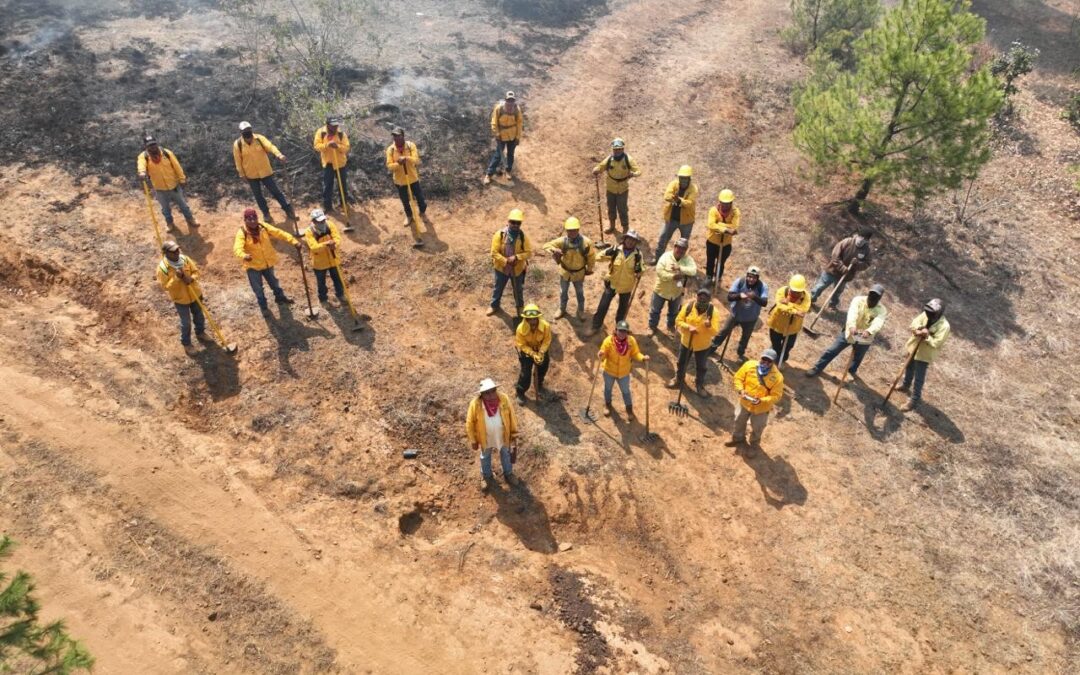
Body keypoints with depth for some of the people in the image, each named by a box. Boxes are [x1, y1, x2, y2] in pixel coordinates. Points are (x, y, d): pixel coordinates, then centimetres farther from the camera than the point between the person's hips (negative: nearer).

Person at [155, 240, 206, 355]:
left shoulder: (184, 258, -11)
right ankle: (186, 344, 29)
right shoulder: (162, 267, -23)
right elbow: (165, 286, -20)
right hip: (180, 298, -4)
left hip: (194, 294, 4)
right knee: (186, 322, 8)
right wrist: (177, 277, -32)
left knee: (199, 316, 24)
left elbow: (195, 270, -2)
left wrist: (191, 279, -23)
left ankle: (200, 332, 51)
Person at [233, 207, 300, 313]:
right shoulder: (242, 233, -25)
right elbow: (237, 248, -39)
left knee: (273, 281, 28)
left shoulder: (263, 227, -12)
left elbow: (279, 233, -13)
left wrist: (293, 241, -24)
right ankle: (263, 306, 38)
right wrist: (244, 256, -62)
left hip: (267, 263, 4)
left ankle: (280, 297, 54)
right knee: (258, 288, 14)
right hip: (253, 265, -4)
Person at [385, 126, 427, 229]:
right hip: (399, 180, 1)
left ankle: (422, 212, 45)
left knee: (419, 197, 15)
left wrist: (407, 158, -45)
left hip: (412, 178, -1)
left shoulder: (411, 145, -15)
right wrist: (398, 163, -37)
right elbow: (389, 166, -17)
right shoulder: (390, 149, -12)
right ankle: (409, 216, 43)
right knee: (405, 200, 17)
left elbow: (416, 160, -26)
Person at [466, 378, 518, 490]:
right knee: (485, 456, 27)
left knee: (506, 454, 28)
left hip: (503, 435, 1)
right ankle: (486, 476, 56)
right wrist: (473, 440, -7)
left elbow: (511, 416, -10)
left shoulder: (504, 399, -26)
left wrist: (514, 434, -2)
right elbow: (470, 423, -16)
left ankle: (508, 473, 57)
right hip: (485, 437, -1)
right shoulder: (475, 404, -31)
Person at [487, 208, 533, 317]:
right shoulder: (499, 234, -18)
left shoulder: (523, 236, -14)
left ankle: (520, 306, 44)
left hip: (517, 269, 0)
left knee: (518, 289, 20)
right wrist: (506, 261, -28)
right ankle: (494, 305, 44)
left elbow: (529, 252, -14)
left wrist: (516, 257, -28)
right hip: (501, 268, 0)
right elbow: (494, 252, -18)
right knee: (498, 288, 20)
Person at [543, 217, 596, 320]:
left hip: (579, 273, -1)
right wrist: (554, 250, -41)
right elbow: (546, 245, -19)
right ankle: (562, 310, 46)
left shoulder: (586, 242, -25)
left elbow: (591, 256, -10)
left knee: (580, 293, 21)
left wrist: (589, 269, 1)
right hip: (565, 271, 1)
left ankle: (581, 311, 44)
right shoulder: (562, 241, -23)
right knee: (563, 292, 22)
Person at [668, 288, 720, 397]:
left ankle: (699, 385, 43)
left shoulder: (713, 311, -21)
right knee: (682, 363, 24)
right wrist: (688, 327, -29)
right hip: (686, 341, 2)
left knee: (700, 367, 18)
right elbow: (678, 321, -12)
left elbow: (715, 332, -24)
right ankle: (678, 379, 51)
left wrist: (709, 326, -47)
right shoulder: (688, 306, -17)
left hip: (703, 345, -2)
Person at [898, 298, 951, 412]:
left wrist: (927, 336, -36)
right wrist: (919, 329, -29)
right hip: (913, 347, 7)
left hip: (925, 354, -7)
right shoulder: (926, 314, -11)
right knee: (909, 368, 29)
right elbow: (914, 324, -10)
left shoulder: (944, 326, -28)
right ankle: (906, 386, 55)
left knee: (918, 378, 0)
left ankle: (914, 401, 11)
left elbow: (936, 343, -28)